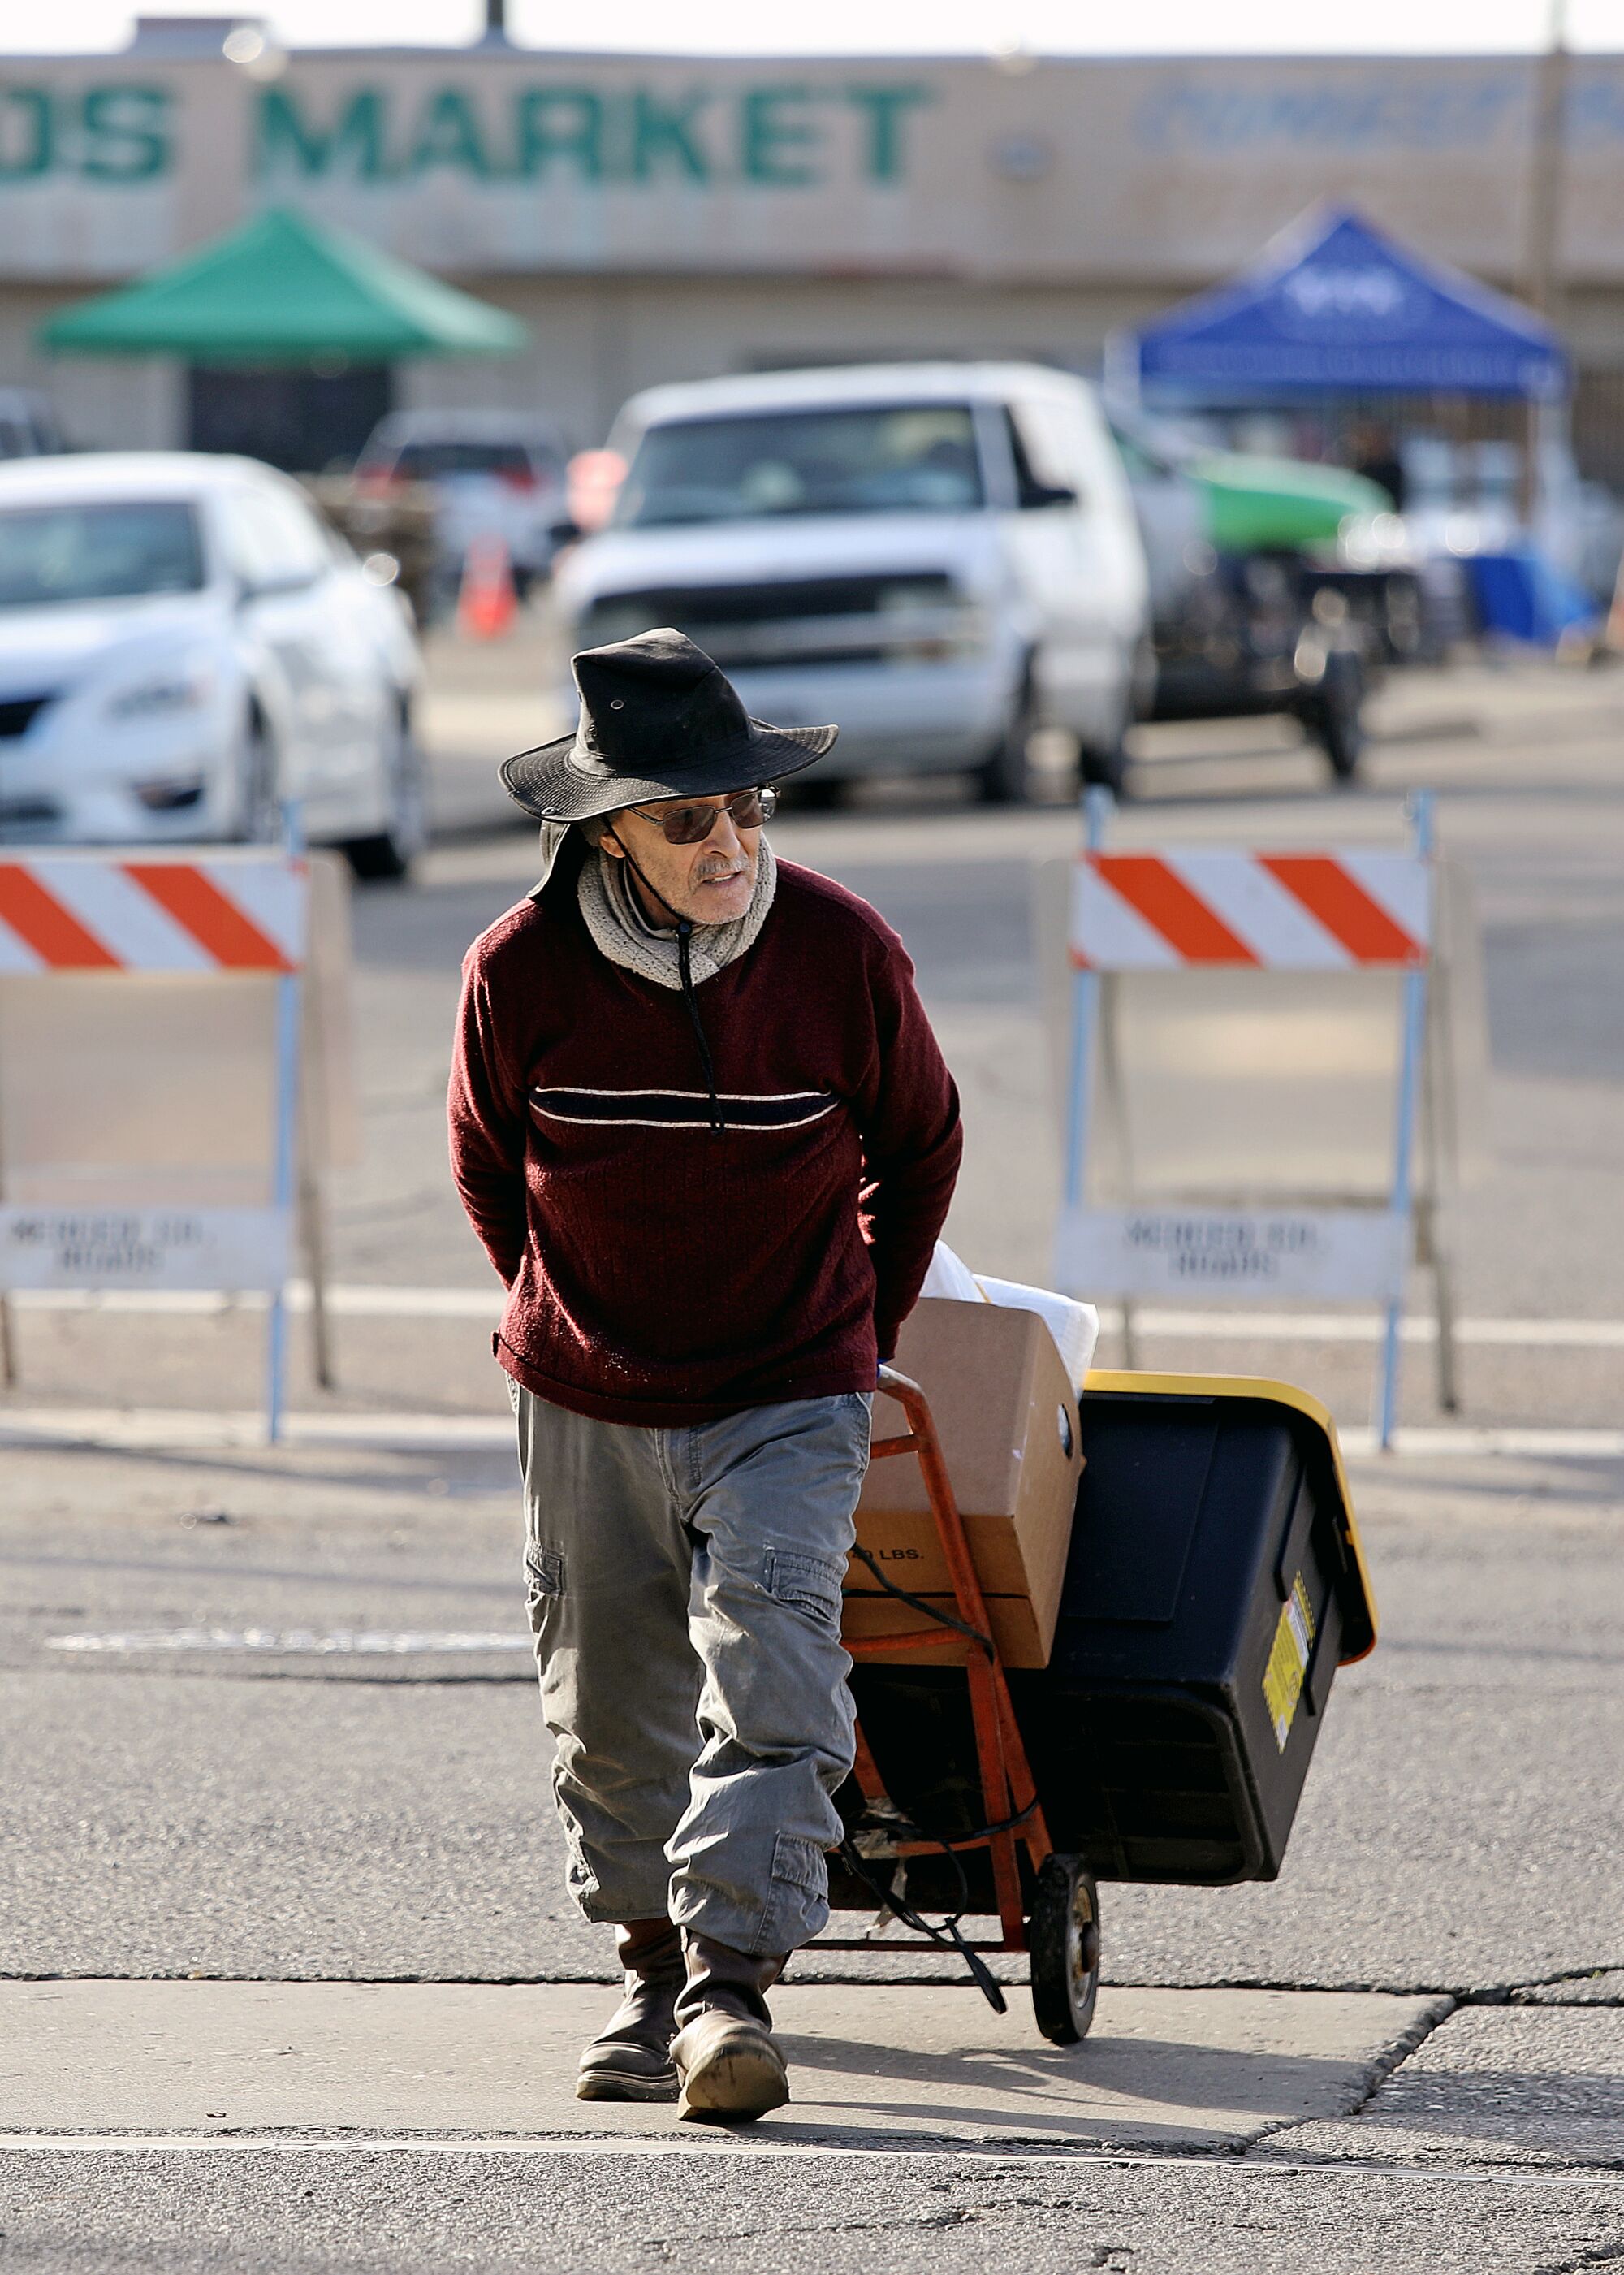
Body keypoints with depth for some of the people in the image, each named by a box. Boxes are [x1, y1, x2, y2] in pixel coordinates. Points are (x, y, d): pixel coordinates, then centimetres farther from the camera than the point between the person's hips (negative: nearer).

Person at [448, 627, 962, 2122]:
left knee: (772, 1682, -16)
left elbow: (921, 1149, 5)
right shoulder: (522, 972, -14)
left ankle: (733, 1985, -18)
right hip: (589, 1408, 2)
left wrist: (865, 1335, 12)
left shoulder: (842, 953, -14)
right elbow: (487, 1166, 7)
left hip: (790, 1395, -1)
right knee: (613, 1714, 10)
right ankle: (655, 1974, 27)